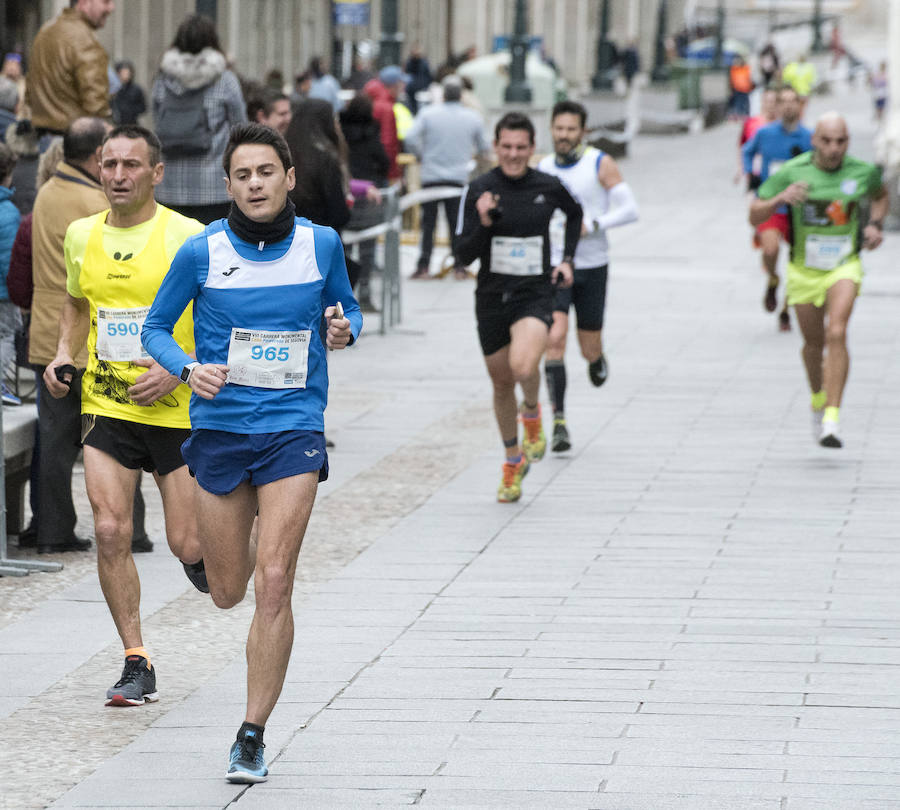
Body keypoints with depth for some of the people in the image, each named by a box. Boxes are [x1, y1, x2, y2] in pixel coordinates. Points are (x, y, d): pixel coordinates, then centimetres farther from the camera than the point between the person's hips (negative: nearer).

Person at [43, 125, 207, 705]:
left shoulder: (188, 238, -10)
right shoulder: (82, 236, 4)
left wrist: (178, 371, -18)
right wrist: (64, 357, 6)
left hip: (178, 412, -3)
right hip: (106, 410, 3)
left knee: (188, 546, -2)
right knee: (111, 532, -9)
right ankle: (137, 664, 1)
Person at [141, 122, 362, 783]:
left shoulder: (321, 245, -1)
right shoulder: (202, 252, -5)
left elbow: (346, 308, 16)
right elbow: (157, 328, 6)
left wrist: (343, 328, -7)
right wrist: (189, 370, -13)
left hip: (294, 430, -1)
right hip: (220, 426, 1)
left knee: (273, 583, -12)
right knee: (229, 593, 8)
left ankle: (253, 737, -5)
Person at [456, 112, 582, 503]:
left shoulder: (549, 187, -3)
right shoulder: (480, 190, -6)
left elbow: (575, 213, 21)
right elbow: (464, 255, -7)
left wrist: (567, 259, 14)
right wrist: (484, 223, -24)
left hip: (535, 294, -2)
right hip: (492, 297, 2)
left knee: (523, 367, -28)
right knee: (502, 383, 12)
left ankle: (532, 413, 8)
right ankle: (513, 462, 34)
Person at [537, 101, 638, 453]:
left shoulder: (600, 165, -6)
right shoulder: (542, 169, 4)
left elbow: (629, 209, -10)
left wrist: (592, 225, -21)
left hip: (592, 267, -1)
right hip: (553, 266, 1)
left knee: (589, 349, 7)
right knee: (555, 338, -17)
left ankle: (597, 360, 47)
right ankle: (559, 423, -17)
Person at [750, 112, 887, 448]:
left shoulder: (863, 171, -8)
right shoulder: (791, 172, -13)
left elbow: (880, 195, 17)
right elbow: (754, 216, -10)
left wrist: (876, 225, -1)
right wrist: (780, 198, -29)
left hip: (843, 266, -1)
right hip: (804, 269, 1)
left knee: (836, 334, -22)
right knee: (814, 343, 15)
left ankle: (832, 419, -25)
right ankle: (818, 399, 46)